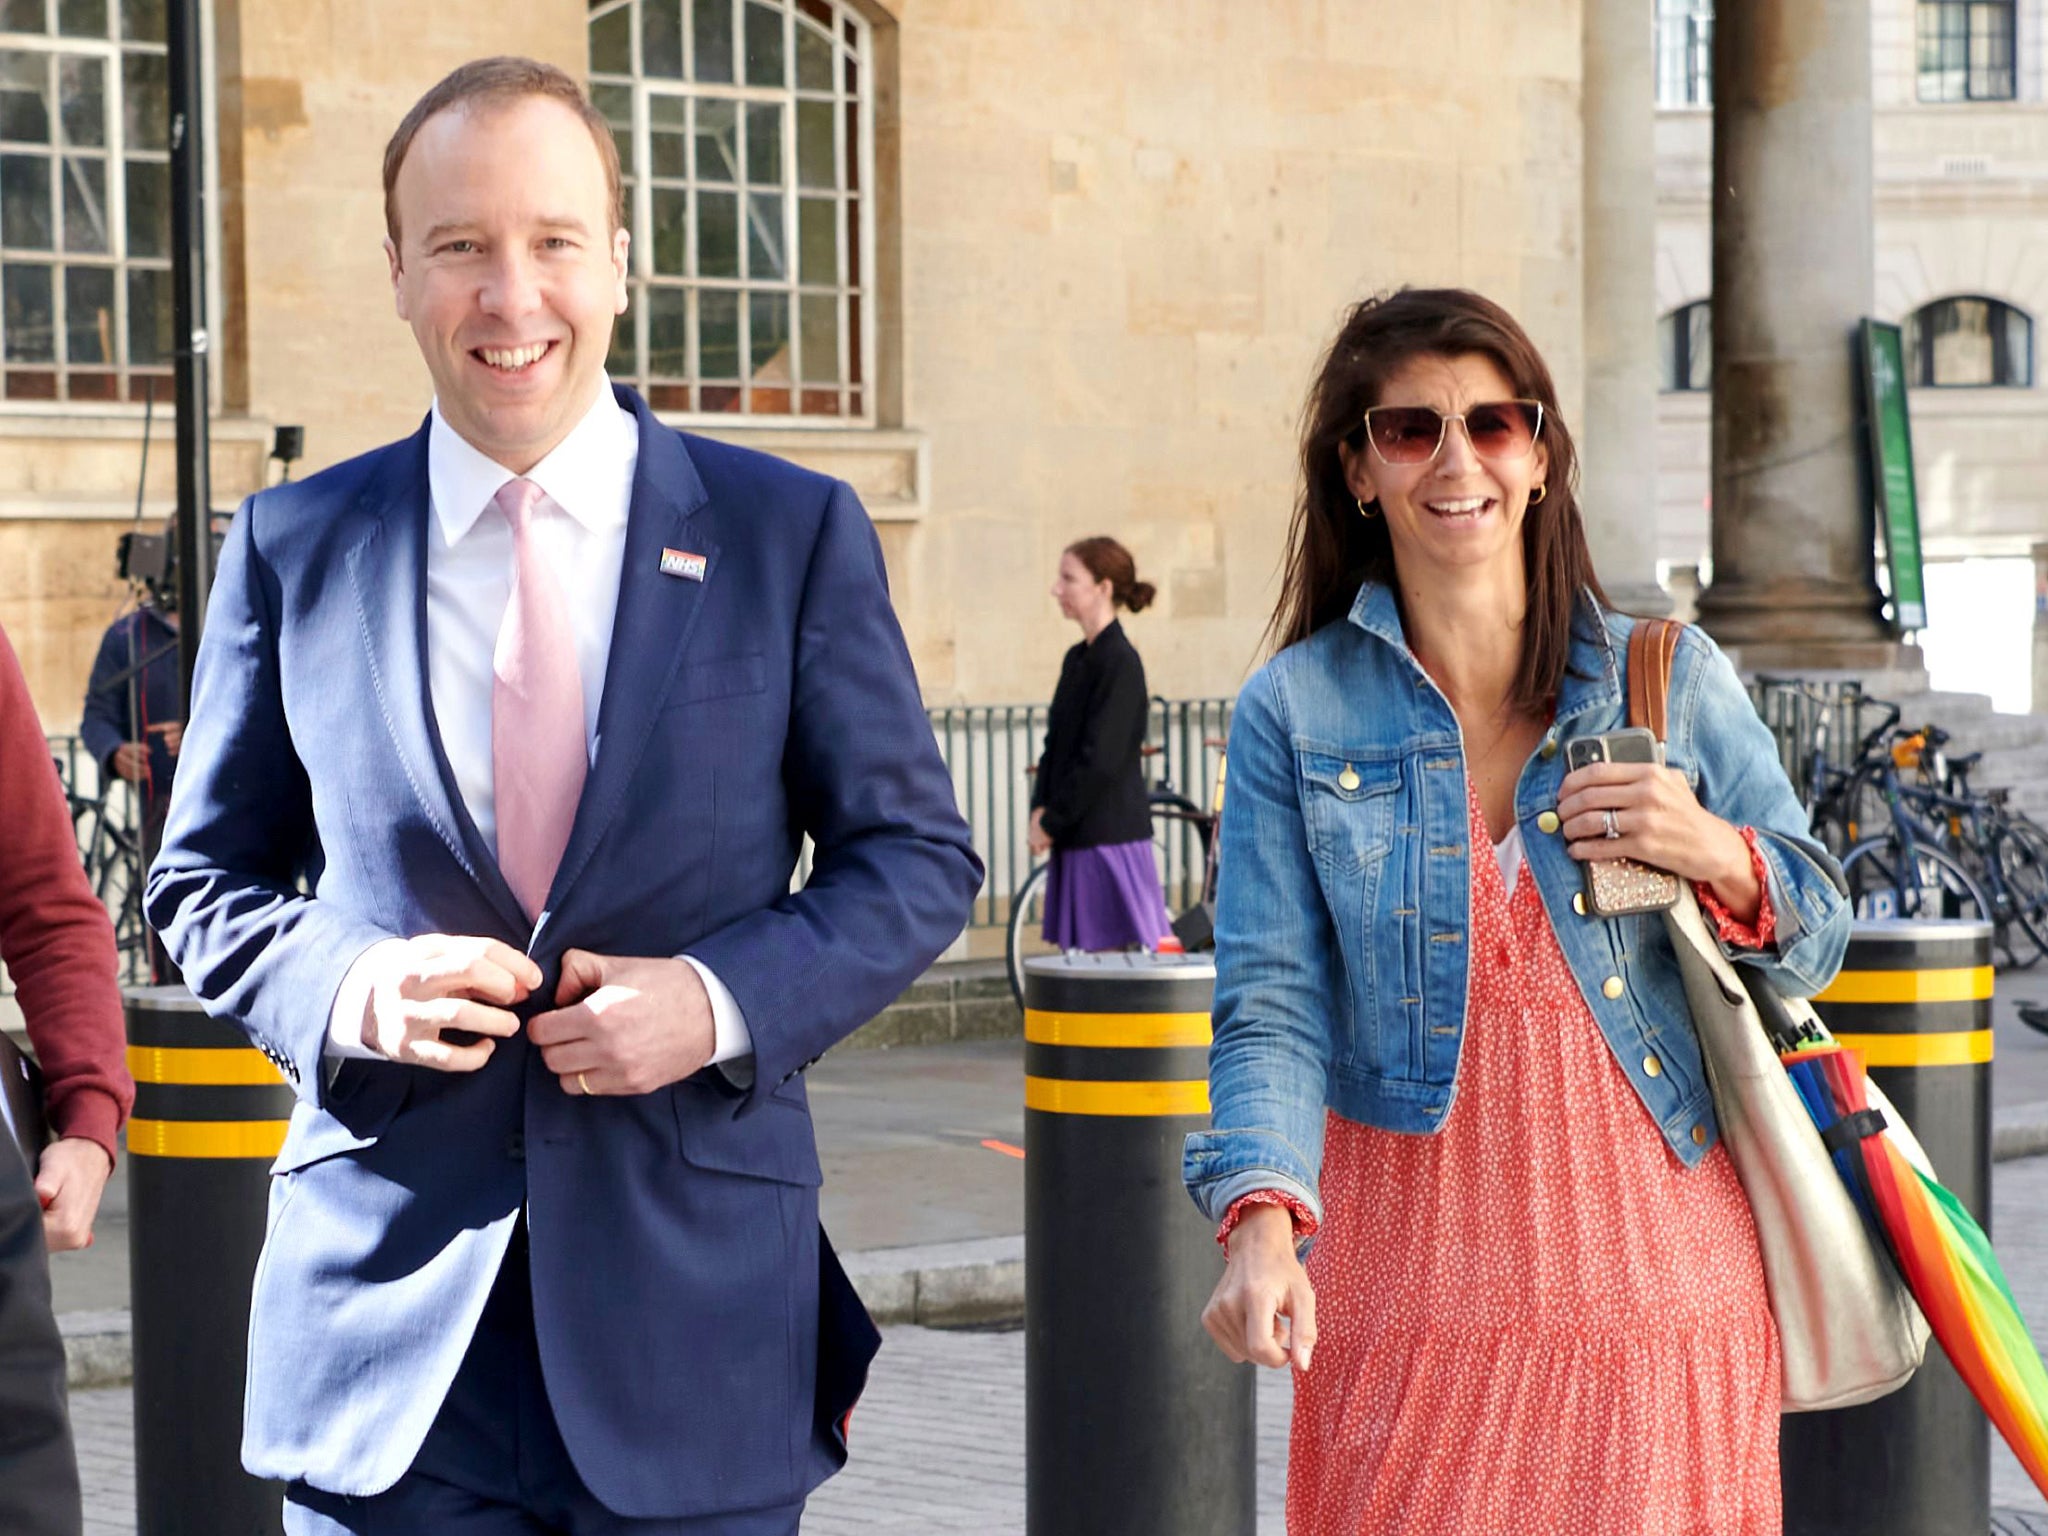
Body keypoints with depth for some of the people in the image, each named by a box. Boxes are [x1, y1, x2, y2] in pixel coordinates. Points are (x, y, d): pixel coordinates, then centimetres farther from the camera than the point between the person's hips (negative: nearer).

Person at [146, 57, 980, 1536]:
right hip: (389, 1312, 1)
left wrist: (723, 1000, -12)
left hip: (697, 1311, 0)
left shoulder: (793, 533, 3)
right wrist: (345, 985, -9)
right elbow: (206, 877, 12)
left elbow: (918, 857, 6)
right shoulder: (292, 547, 6)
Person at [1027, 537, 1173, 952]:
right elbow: (1055, 744, 15)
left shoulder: (1120, 662, -13)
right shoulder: (1077, 659, 14)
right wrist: (1040, 811, 0)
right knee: (1077, 951, 8)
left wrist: (1051, 822, -11)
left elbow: (1101, 761, -17)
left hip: (1110, 838, -9)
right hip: (1075, 839, 9)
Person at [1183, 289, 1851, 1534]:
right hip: (1414, 1278, -1)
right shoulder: (1294, 713, 2)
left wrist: (1720, 859, -11)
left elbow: (1817, 933, 11)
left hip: (1653, 1275, 1)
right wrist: (1261, 1222, -21)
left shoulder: (1674, 681, 6)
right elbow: (1274, 1002, -5)